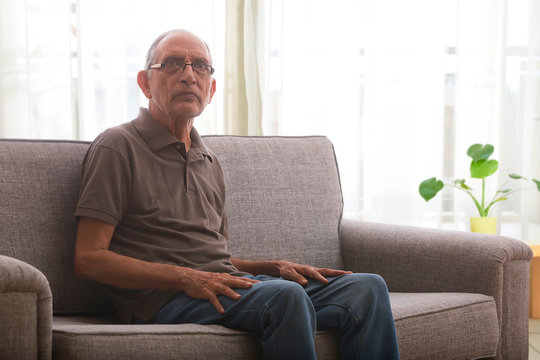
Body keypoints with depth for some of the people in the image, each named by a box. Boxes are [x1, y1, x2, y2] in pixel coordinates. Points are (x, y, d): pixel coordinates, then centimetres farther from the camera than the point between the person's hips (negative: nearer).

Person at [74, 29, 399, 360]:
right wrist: (188, 278, -17)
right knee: (285, 296, -35)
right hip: (164, 298, -7)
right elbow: (89, 258, -8)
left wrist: (276, 267, 7)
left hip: (229, 287, 7)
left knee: (367, 289, -12)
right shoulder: (118, 147, 0)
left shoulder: (210, 162, 24)